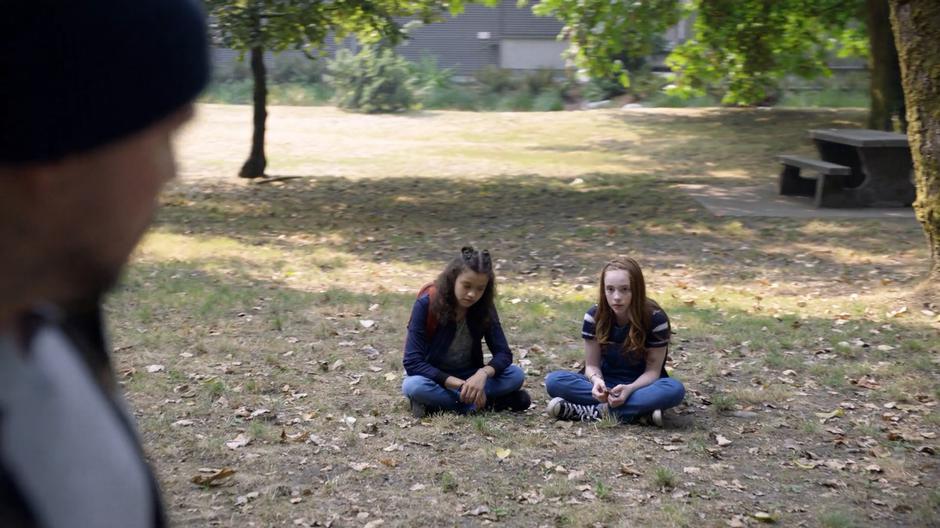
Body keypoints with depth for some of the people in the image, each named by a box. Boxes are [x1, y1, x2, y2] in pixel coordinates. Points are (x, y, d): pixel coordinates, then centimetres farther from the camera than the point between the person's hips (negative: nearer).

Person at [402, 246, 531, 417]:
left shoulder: (484, 307, -8)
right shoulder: (427, 303, -18)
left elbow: (503, 353, -10)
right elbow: (412, 362, -22)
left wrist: (483, 374, -33)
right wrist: (459, 384, -29)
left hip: (470, 378, 3)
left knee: (516, 375, -20)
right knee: (414, 386, -37)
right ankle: (489, 402, -24)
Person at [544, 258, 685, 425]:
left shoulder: (656, 319, -16)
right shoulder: (594, 316, -11)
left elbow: (653, 370, -13)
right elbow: (592, 364, -6)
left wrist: (630, 389, -34)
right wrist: (596, 380, -30)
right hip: (607, 384, 2)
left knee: (675, 389, -36)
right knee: (554, 380, -25)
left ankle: (597, 411, -32)